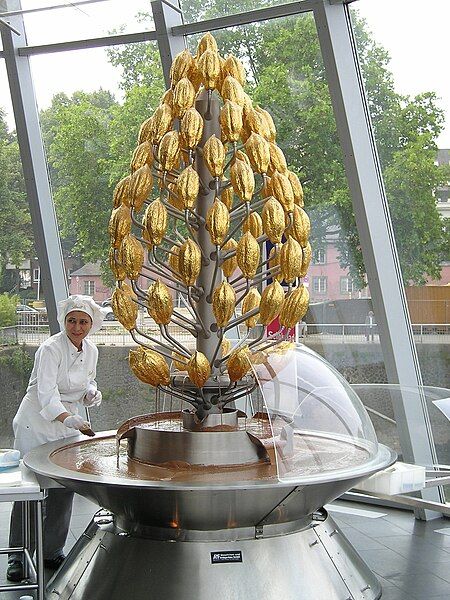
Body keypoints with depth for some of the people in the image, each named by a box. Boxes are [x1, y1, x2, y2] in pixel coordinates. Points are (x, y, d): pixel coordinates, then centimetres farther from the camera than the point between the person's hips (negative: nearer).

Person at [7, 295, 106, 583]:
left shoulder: (91, 351, 3)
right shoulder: (51, 349, -18)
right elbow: (46, 393, -29)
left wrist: (92, 393, -2)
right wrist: (66, 418, -45)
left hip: (68, 423, 6)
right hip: (37, 423, -6)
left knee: (64, 488, 6)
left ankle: (52, 551, 20)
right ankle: (18, 556, 6)